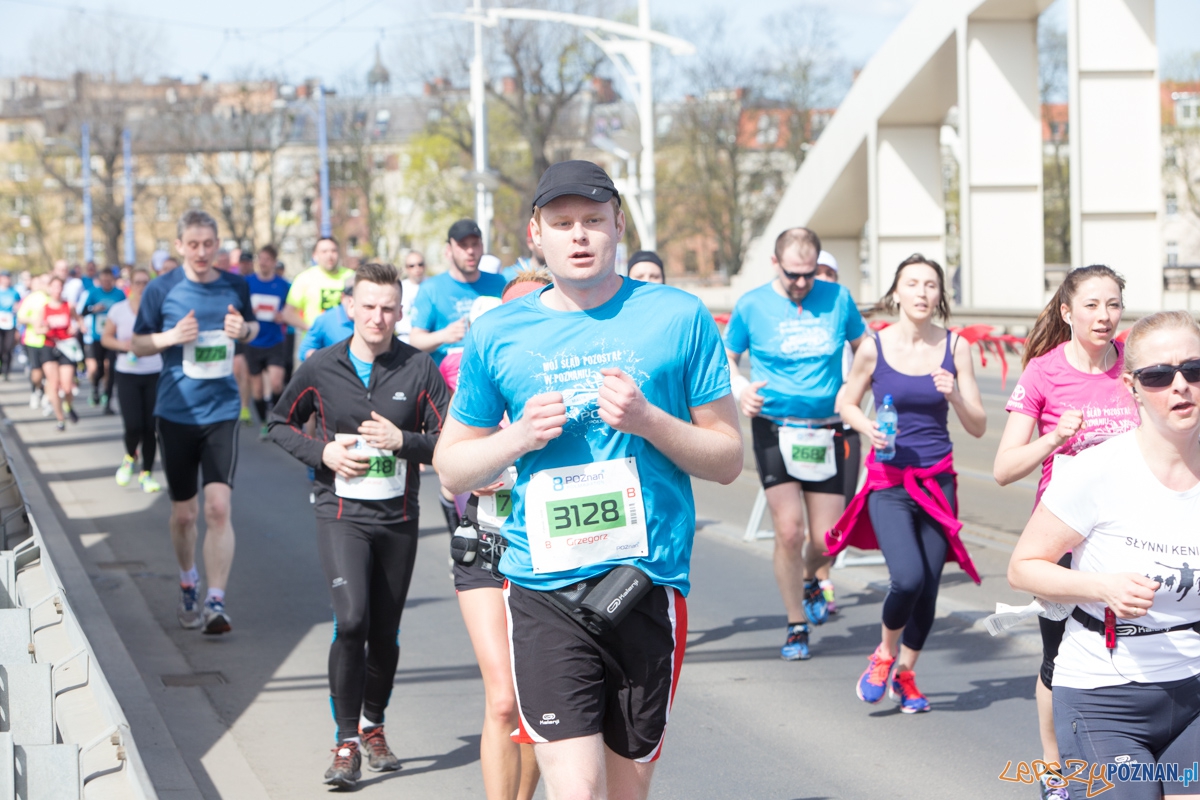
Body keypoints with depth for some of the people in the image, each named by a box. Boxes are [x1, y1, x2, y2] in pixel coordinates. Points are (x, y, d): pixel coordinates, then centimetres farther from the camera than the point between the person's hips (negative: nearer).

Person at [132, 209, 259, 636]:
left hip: (222, 410, 0)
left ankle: (216, 601, -10)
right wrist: (170, 337, -15)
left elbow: (253, 327, 19)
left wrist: (244, 329, -6)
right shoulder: (161, 289, -3)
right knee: (183, 513, 10)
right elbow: (137, 345, 5)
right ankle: (188, 584, 35)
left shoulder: (235, 287, 2)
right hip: (175, 412, 0)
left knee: (218, 507, -14)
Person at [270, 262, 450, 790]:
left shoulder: (419, 369, -2)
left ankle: (373, 726, 34)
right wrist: (322, 453, -6)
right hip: (341, 513, -2)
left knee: (385, 634, 10)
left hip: (398, 516, 2)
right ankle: (347, 742, -9)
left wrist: (402, 441, -18)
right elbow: (281, 423, 11)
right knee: (351, 619, -19)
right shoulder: (320, 368, -1)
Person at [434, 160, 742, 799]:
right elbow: (451, 468, 14)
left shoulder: (679, 318, 4)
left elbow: (728, 459, 6)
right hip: (544, 589, -1)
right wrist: (520, 437, -5)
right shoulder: (497, 334, 6)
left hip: (649, 583, 1)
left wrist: (648, 421, -12)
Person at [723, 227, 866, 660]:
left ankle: (811, 580, 38)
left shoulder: (838, 298, 2)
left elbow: (865, 348, 16)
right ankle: (796, 627, 6)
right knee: (789, 530, -13)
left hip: (826, 431, 2)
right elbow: (726, 359, 10)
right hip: (774, 429, -2)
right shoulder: (751, 305, -2)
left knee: (826, 539, 0)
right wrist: (741, 390, -11)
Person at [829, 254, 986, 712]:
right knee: (908, 578, -19)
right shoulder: (874, 347, -4)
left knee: (929, 586, 4)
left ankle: (905, 674, 28)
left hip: (938, 480, 2)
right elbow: (846, 404, 12)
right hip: (889, 480, -2)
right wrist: (868, 428, -9)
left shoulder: (955, 347, 0)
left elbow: (978, 427, 2)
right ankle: (885, 652, 11)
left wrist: (954, 395, -17)